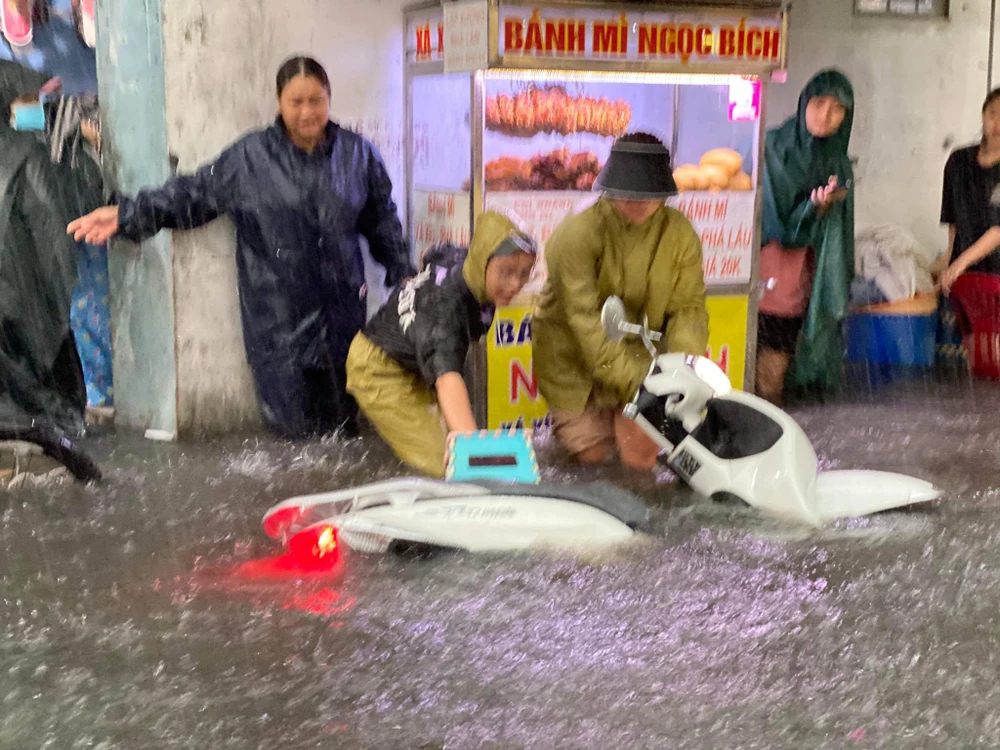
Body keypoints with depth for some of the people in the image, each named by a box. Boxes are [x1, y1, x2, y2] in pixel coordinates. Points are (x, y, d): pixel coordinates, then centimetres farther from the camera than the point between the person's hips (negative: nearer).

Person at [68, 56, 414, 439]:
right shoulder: (250, 156, -3)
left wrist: (403, 274, 14)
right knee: (293, 425, -1)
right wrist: (128, 214, -4)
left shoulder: (358, 155, 5)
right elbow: (193, 193, 2)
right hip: (277, 315, -2)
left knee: (340, 419, 7)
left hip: (343, 306, 2)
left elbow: (382, 221, 16)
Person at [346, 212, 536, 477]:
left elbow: (435, 255, 9)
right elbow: (447, 375, -56)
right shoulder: (445, 304, -41)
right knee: (444, 464, -17)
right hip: (381, 370, -9)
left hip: (416, 363, 9)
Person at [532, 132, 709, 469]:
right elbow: (585, 320, -28)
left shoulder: (681, 234, -9)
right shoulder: (576, 233, -23)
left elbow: (689, 308, -9)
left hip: (640, 352, 3)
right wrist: (633, 379, -34)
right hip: (574, 359, -3)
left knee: (641, 453, -4)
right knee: (593, 452, 1)